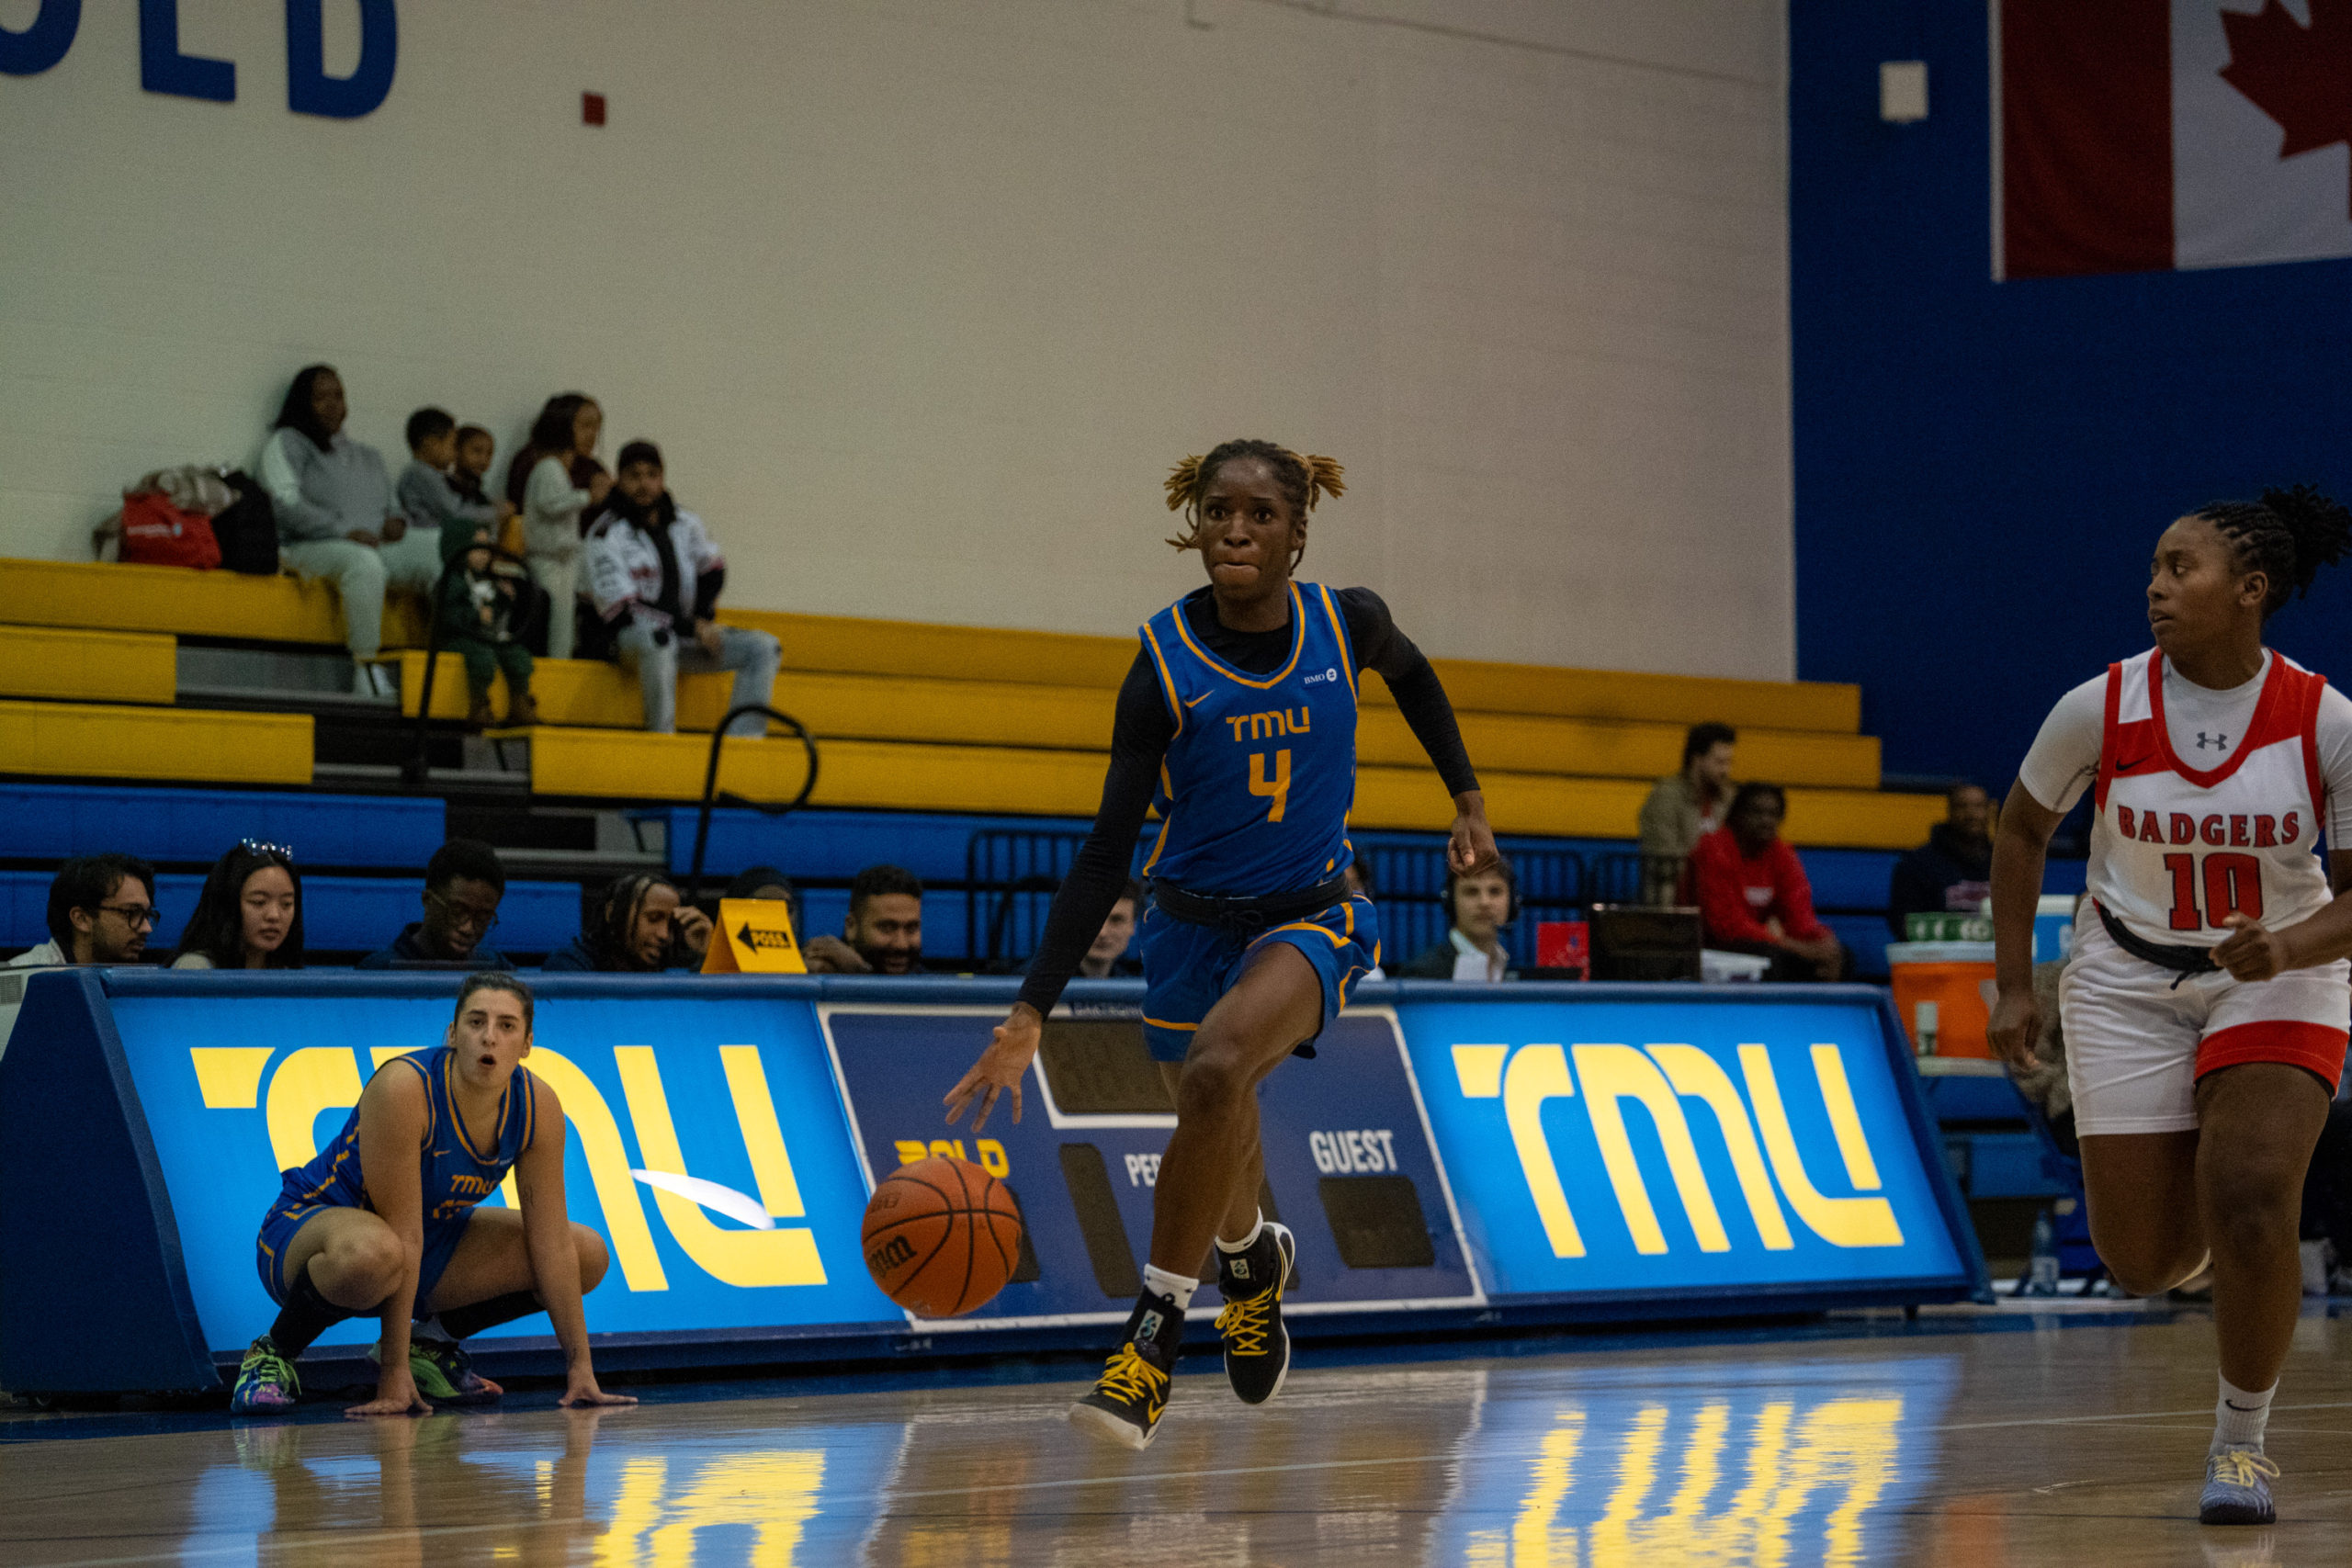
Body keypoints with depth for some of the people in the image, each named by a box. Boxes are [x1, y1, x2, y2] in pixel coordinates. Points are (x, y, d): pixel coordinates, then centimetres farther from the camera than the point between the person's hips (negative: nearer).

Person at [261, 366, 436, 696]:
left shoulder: (367, 455, 31)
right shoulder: (286, 443, 11)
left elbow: (393, 504, 30)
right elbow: (286, 504, -4)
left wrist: (396, 521, 2)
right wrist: (345, 532, -15)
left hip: (378, 547, 6)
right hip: (310, 547, -6)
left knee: (440, 557, -24)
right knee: (364, 563, -42)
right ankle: (366, 668, -39)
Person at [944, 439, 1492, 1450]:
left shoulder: (1347, 624, -12)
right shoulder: (1166, 659, -16)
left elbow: (1412, 676, 16)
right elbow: (1107, 850, -16)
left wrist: (1468, 798, 17)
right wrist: (1031, 1009, -23)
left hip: (1309, 917, -2)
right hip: (1191, 924, 2)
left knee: (1215, 1070, -31)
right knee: (1220, 1138, 17)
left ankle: (1157, 1324, -24)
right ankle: (1252, 1261, 54)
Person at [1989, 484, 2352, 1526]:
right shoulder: (2101, 709, -15)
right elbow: (2022, 828, 3)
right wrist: (2014, 987, 2)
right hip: (2130, 982, 2)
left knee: (2250, 1200, -24)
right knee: (2144, 1265, 0)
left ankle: (2241, 1443, -3)